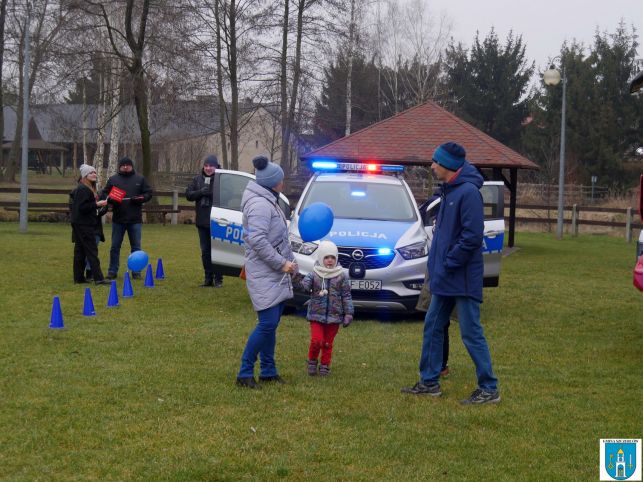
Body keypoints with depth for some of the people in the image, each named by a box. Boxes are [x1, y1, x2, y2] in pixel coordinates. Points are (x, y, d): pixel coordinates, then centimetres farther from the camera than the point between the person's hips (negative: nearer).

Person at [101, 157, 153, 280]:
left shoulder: (140, 179, 6)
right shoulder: (113, 179, 7)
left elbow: (148, 193, 7)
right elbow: (104, 194, 7)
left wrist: (140, 198, -13)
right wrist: (110, 199, -14)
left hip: (135, 220, 0)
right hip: (118, 219, 0)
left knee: (136, 246, 5)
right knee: (115, 246, 5)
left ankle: (136, 272, 12)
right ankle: (112, 271, 13)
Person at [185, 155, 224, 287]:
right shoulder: (198, 179, 9)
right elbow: (188, 194, 4)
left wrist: (211, 193, -26)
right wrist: (201, 192, -13)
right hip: (202, 221, 5)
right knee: (205, 251, 10)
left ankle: (218, 279, 6)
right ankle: (208, 278, 18)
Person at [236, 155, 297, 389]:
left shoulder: (268, 202, 16)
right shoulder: (260, 205, -17)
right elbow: (257, 240, -25)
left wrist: (289, 260, 17)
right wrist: (281, 263, -21)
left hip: (274, 274, 10)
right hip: (264, 275, -10)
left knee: (271, 323, 12)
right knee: (267, 323, -13)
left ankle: (268, 371, 19)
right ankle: (245, 373, -6)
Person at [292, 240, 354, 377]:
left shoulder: (341, 277, 0)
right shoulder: (313, 275, -1)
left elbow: (346, 296, 2)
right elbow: (304, 286, -17)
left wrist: (348, 314, -1)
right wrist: (296, 278, -34)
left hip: (334, 317, 1)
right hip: (316, 315, -1)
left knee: (328, 343, 6)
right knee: (316, 340, -9)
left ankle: (325, 365, 21)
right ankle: (312, 361, 15)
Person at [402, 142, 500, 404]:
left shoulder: (468, 192, -17)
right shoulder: (449, 191, 12)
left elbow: (472, 236, -23)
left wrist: (448, 264, -17)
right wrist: (436, 265, 12)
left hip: (463, 279, -10)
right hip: (444, 279, 10)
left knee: (471, 333, -5)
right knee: (432, 328, 15)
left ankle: (489, 389, 2)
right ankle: (429, 382, 24)